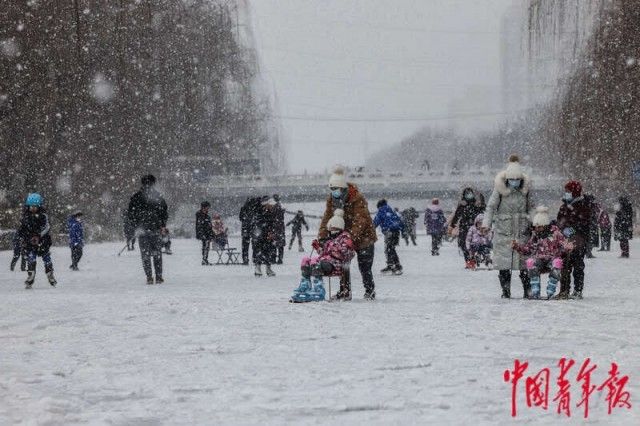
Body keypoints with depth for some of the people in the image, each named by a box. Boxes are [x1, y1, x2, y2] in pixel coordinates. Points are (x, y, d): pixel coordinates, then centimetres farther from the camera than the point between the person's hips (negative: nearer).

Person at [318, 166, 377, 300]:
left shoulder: (358, 199, -23)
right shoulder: (332, 199, -3)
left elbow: (360, 220, -31)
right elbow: (327, 218, -7)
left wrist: (351, 236, -43)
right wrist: (321, 237, -21)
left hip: (363, 236, -6)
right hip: (344, 236, 6)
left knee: (364, 267, -3)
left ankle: (370, 291, 13)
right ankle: (344, 291, 11)